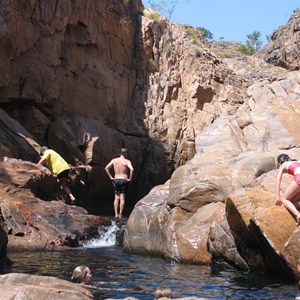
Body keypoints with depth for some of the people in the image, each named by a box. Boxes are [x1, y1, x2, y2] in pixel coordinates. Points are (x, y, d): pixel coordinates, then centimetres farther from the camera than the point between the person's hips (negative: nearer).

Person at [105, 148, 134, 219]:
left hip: (116, 180, 3)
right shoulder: (127, 161, -5)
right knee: (122, 198, 0)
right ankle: (120, 214, -4)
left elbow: (106, 168, 0)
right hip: (124, 180, -3)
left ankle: (116, 214, -3)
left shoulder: (114, 160, 6)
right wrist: (130, 178, -10)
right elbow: (131, 169, -21)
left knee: (116, 198, 7)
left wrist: (111, 177, 5)